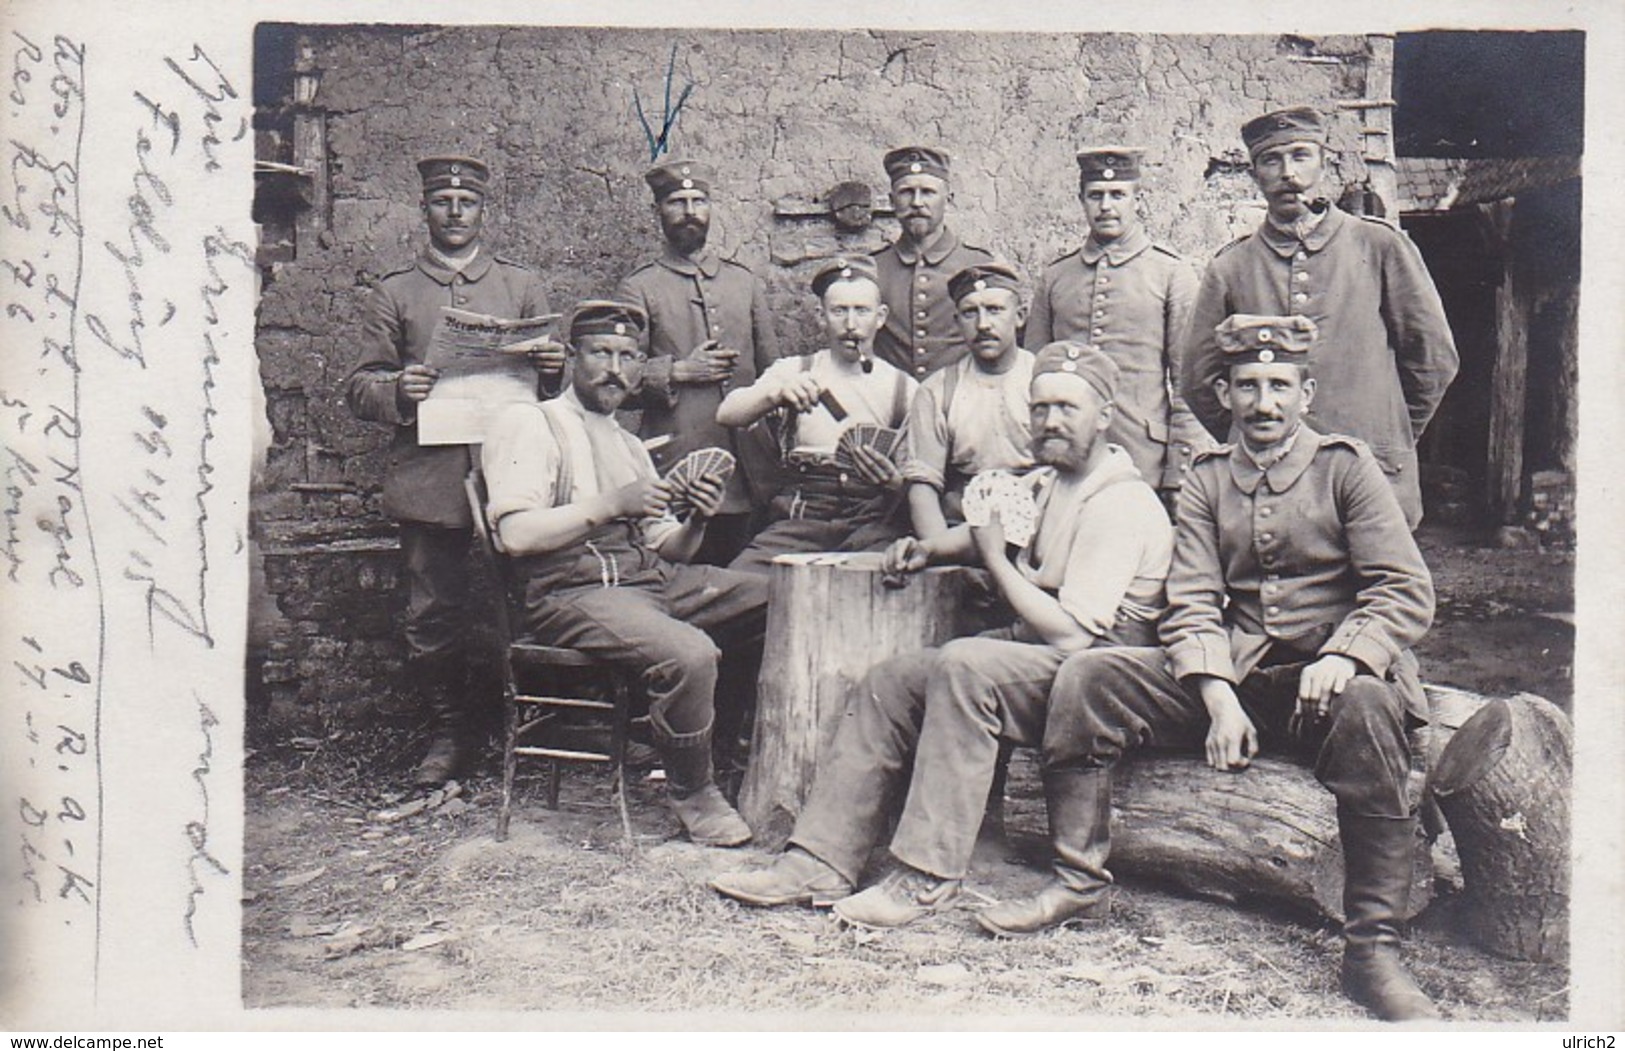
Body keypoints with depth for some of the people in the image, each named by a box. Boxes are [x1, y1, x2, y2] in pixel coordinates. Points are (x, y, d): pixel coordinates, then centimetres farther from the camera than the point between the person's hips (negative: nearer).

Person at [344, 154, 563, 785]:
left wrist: (555, 370, -6)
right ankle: (447, 732, 19)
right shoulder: (395, 292, 14)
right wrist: (398, 391, -12)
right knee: (432, 617, 1)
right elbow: (359, 388, 11)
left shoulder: (521, 286, 16)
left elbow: (552, 376, 19)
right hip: (428, 480, 0)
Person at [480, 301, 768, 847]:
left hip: (654, 578, 8)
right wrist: (612, 504, -14)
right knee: (689, 652, -33)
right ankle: (691, 794, -7)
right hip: (574, 591, -8)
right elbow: (516, 535, -13)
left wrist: (698, 521, -3)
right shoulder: (528, 423, 2)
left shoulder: (630, 445, 25)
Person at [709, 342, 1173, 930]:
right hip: (1031, 651, 10)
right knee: (889, 683, -2)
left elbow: (1069, 634, -24)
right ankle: (821, 865, -5)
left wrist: (996, 558, -14)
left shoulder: (1120, 505, -16)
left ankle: (929, 877, -30)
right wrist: (929, 548, 13)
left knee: (964, 664, -35)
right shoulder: (1050, 480, 14)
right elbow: (989, 531, 34)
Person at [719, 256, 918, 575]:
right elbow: (726, 414, -4)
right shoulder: (793, 371, 13)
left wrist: (895, 483, -16)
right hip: (802, 518, 1)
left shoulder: (904, 389, 13)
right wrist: (777, 393, -25)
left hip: (875, 523, 0)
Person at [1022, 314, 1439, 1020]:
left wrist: (1342, 658, -25)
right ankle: (1080, 880, -3)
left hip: (1326, 675, -3)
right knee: (1085, 679, -14)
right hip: (1230, 673, 3)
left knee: (1366, 706, -38)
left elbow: (1407, 592, -5)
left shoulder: (1347, 467, 2)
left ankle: (1374, 949, -27)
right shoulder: (1206, 481, 10)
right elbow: (1192, 604, 1)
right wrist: (1219, 699, -16)